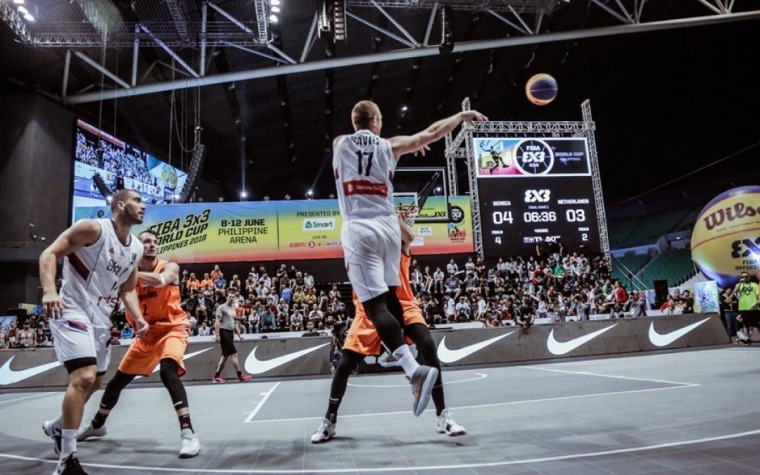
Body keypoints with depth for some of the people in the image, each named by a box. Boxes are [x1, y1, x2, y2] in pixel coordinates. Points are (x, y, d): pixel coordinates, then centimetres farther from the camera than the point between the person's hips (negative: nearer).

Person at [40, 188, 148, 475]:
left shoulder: (136, 248, 9)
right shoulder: (93, 228, -13)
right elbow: (49, 254, -16)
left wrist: (137, 317, 0)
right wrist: (49, 291, -32)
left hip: (101, 317, 9)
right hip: (72, 311, -9)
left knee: (94, 381, 19)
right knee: (83, 377, -20)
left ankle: (56, 427, 44)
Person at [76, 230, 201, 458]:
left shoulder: (169, 267, -13)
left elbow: (160, 281, -35)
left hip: (172, 328, -6)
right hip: (147, 332, 6)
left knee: (168, 372, -31)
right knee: (118, 379, 16)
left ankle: (188, 433, -30)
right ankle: (97, 425, 43)